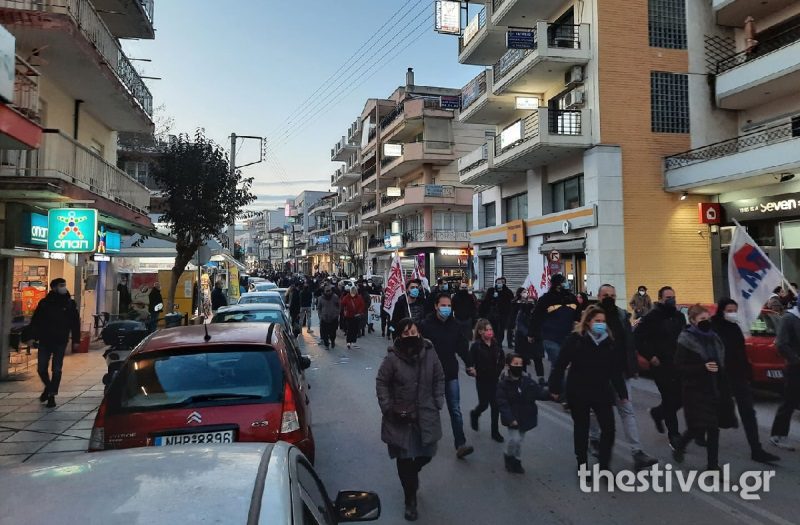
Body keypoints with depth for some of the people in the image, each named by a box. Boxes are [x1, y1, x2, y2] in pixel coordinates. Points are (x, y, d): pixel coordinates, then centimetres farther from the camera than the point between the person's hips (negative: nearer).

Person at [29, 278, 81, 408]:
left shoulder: (70, 303, 0)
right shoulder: (44, 303, 0)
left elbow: (76, 323, 1)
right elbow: (35, 321, 3)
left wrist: (76, 340, -2)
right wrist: (33, 337, -5)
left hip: (60, 342, -1)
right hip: (44, 341, 1)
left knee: (56, 370, 2)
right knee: (41, 369, 5)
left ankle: (52, 395, 14)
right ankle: (48, 387, 31)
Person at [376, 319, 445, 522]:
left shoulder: (429, 354, -8)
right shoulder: (392, 358, -15)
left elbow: (439, 379, 5)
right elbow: (381, 383, -5)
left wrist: (438, 403, 0)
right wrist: (388, 408, -9)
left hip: (426, 416, 3)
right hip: (400, 418, -3)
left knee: (425, 455, 14)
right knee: (404, 460, 4)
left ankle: (411, 475, 49)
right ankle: (410, 500, 24)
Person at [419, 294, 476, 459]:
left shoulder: (455, 325, 1)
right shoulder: (426, 325, -11)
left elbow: (462, 346, 11)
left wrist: (469, 365, 10)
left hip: (451, 373, 2)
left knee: (455, 410, -1)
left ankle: (460, 445, -1)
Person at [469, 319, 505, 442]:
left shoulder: (496, 344, -2)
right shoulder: (476, 346, -16)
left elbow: (502, 358, 10)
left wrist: (499, 370, 0)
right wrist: (476, 372, -15)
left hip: (494, 380, 4)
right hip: (482, 381, -4)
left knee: (495, 405, 6)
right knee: (484, 404, 4)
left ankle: (495, 431, 20)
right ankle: (474, 414, 39)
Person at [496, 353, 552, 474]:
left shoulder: (527, 380, -4)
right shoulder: (503, 383, -17)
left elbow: (539, 392, -4)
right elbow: (502, 403, -18)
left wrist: (550, 393, -25)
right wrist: (510, 418, -25)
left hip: (526, 417, 4)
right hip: (513, 417, -4)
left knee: (519, 440, 15)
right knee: (514, 439, -11)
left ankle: (517, 461, 35)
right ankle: (509, 456, 18)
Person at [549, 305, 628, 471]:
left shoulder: (609, 341, -1)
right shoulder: (576, 339, -13)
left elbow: (615, 371, 5)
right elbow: (560, 365, -11)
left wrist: (622, 392, 5)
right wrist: (555, 388, -11)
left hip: (602, 392, 3)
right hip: (578, 393, -3)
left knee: (609, 428, -1)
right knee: (581, 429, 11)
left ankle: (604, 464, 18)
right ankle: (582, 464, 28)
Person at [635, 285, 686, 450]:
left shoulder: (679, 316, 10)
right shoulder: (652, 317, -10)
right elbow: (637, 338, -12)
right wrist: (650, 356, -14)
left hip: (678, 365, 6)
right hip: (661, 365, -6)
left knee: (681, 397, 6)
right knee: (670, 399, -3)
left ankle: (657, 413, 34)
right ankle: (673, 435, 12)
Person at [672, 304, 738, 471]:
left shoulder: (713, 338, 9)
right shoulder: (686, 340, -10)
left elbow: (720, 363, 19)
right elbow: (679, 366, -14)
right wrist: (703, 367, -23)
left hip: (714, 389, 6)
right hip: (695, 390, -6)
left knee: (713, 427, 6)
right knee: (697, 428, -5)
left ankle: (713, 464, 16)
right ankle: (679, 446, 23)